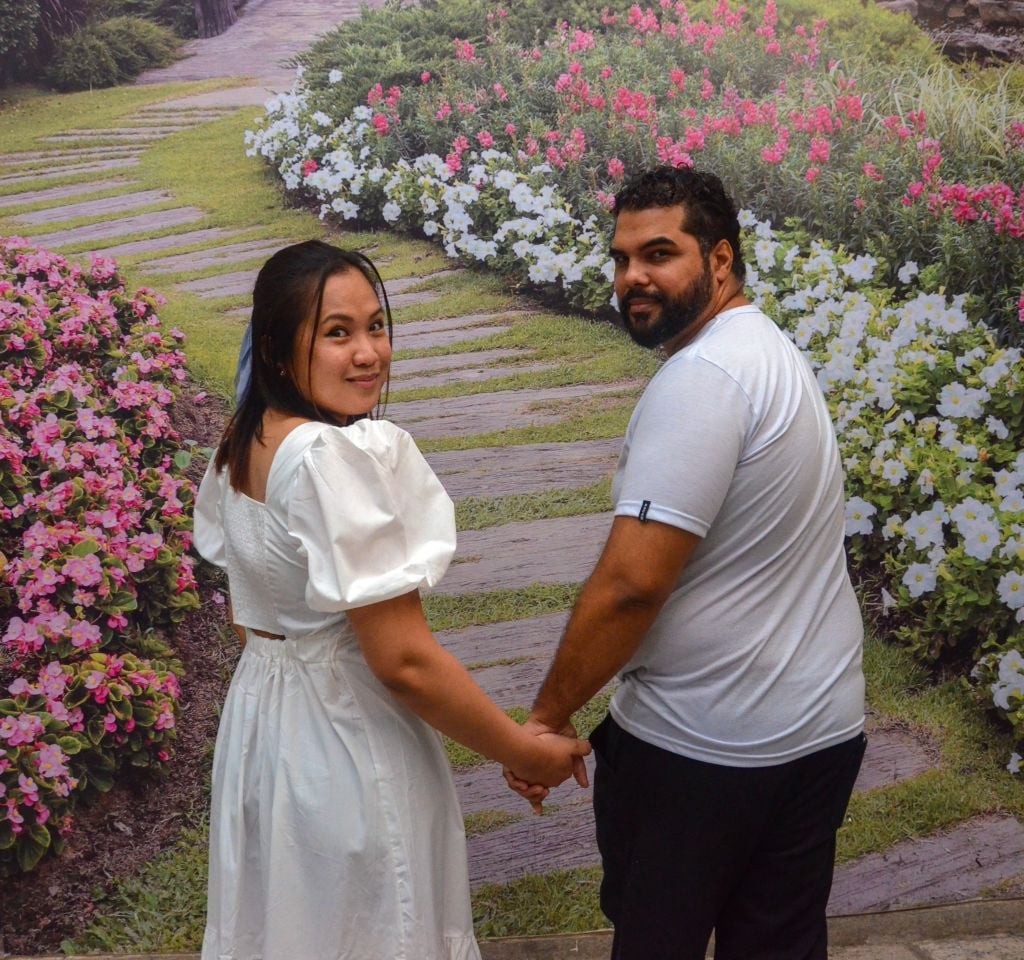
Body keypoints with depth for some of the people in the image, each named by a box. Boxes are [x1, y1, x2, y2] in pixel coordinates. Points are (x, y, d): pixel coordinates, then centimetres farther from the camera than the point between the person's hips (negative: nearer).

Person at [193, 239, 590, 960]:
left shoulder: (241, 447, 1)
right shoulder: (344, 456, -26)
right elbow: (403, 659, -27)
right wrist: (525, 752, -17)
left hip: (259, 716, 8)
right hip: (349, 742, -8)